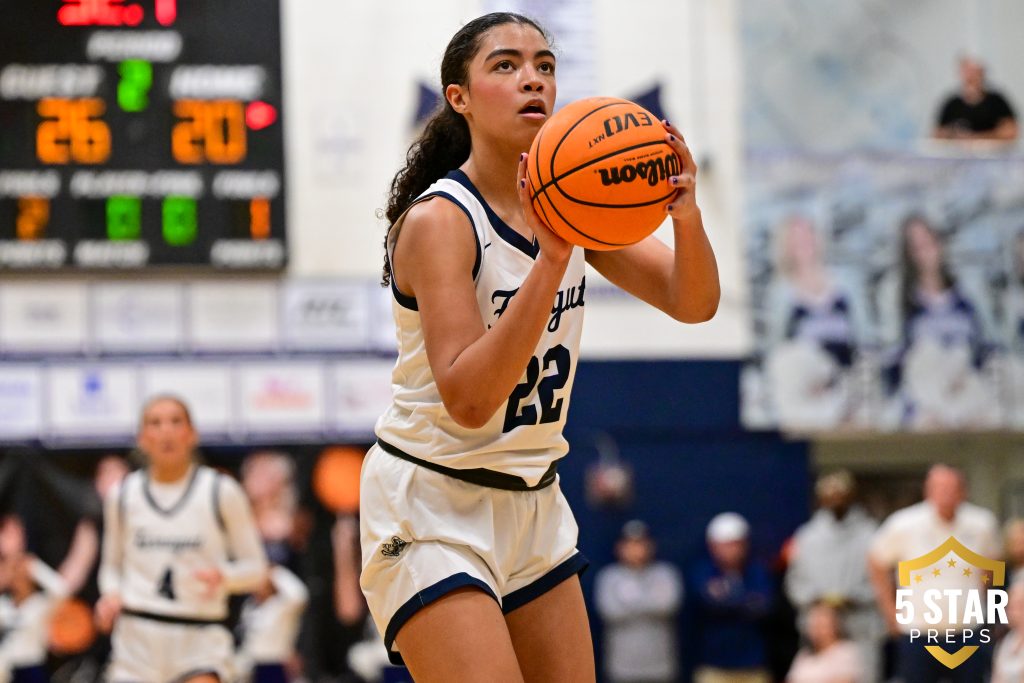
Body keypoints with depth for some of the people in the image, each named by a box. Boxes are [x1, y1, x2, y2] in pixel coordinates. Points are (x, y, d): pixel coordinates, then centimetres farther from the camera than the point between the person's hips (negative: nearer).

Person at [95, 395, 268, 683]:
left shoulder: (221, 492, 0)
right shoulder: (122, 495, 7)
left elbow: (255, 567, 4)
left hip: (200, 637, -2)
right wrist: (111, 594, -2)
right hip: (137, 634, 2)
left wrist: (222, 576, -17)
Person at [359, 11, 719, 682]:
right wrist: (550, 261, -35)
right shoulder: (440, 219, -18)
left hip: (534, 500, 7)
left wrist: (687, 217, -24)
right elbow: (467, 399, -27)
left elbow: (693, 302, -3)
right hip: (432, 505, -7)